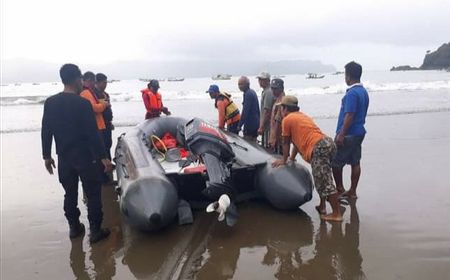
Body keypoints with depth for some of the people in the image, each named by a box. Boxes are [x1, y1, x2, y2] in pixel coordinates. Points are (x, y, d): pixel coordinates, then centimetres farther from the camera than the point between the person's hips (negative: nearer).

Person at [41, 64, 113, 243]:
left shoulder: (50, 103, 1)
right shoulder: (82, 103, -16)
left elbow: (46, 132, 6)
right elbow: (92, 133, -18)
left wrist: (47, 156, 15)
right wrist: (103, 157, -14)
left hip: (64, 157, 6)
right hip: (85, 156, -6)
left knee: (70, 194, 17)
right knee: (93, 194, 5)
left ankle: (74, 227, 28)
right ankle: (95, 231, 10)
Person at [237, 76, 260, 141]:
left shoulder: (248, 94, -16)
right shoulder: (253, 92, 14)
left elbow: (245, 111, -20)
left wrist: (240, 125, -16)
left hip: (250, 124, -10)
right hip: (256, 123, 10)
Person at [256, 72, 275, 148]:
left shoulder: (268, 92, -17)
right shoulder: (265, 91, 15)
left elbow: (267, 112, -22)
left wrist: (261, 127, -21)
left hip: (267, 126, -10)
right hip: (265, 126, 10)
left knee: (266, 146, -5)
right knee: (264, 145, 15)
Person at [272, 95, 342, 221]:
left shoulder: (287, 119, 4)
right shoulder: (302, 116, 30)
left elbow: (286, 142, 11)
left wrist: (284, 160, 23)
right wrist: (292, 157, 42)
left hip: (319, 148, -10)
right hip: (328, 143, 10)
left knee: (325, 182, -6)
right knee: (322, 179, 22)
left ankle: (337, 214, -3)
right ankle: (322, 207, 27)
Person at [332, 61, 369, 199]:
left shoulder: (352, 93, -18)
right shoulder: (364, 91, 11)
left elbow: (349, 115, -23)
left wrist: (341, 134, -22)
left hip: (348, 134, -9)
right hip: (359, 132, 9)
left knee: (336, 162, 2)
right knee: (355, 162, 12)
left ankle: (340, 189, 12)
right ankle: (352, 191, 20)